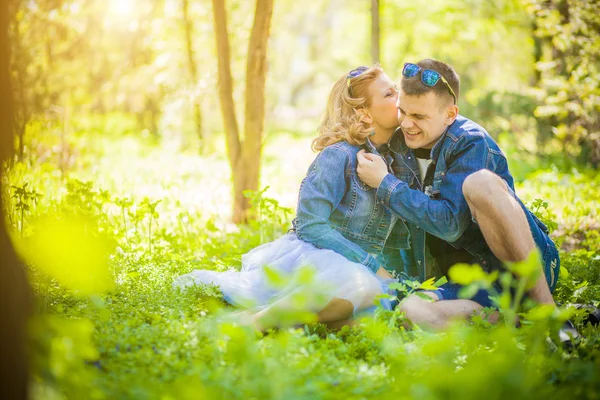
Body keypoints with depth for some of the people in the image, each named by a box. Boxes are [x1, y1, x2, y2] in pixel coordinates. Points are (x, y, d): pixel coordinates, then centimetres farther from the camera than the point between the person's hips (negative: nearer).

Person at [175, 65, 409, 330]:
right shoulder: (338, 156, -13)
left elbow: (395, 237, 16)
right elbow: (311, 225, -18)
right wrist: (371, 264, -19)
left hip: (355, 265, 8)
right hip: (310, 255, -8)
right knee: (362, 286, -40)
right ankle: (255, 321, -23)